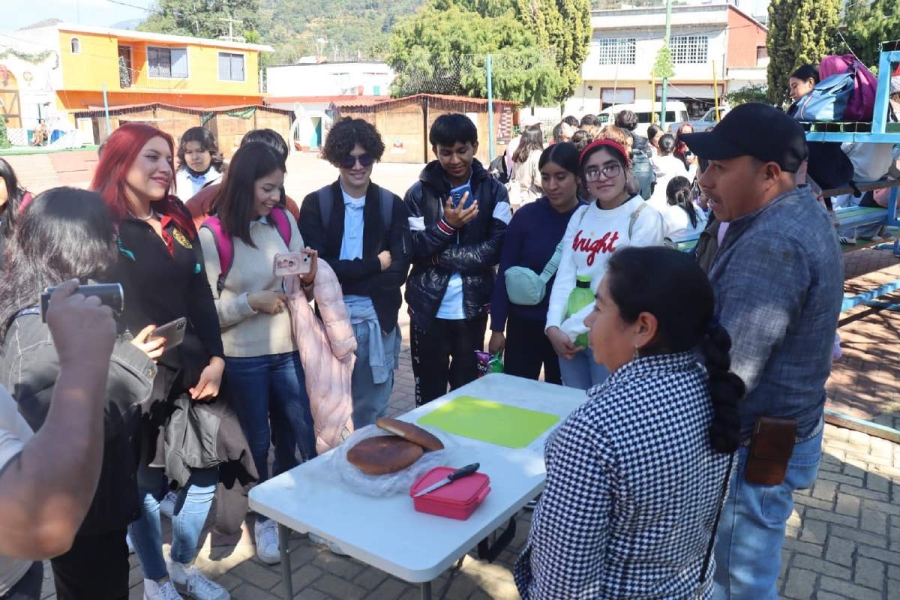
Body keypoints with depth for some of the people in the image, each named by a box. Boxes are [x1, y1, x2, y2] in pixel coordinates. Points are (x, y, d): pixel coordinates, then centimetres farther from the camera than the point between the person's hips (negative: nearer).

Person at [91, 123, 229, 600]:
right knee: (146, 485, 9)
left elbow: (201, 295, 7)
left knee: (204, 476, 12)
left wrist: (215, 359, -1)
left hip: (192, 372, 6)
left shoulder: (177, 221, 10)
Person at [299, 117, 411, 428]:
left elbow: (399, 270, -5)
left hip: (379, 320, 2)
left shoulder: (392, 205, 4)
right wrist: (374, 264, -11)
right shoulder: (316, 204, -1)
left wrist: (343, 276, -12)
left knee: (372, 412, 13)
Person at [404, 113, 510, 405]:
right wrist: (446, 225, -20)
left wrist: (440, 256, -13)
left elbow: (496, 249, -9)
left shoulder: (493, 191, -1)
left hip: (473, 306, 0)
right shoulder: (418, 193, 0)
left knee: (468, 386, 14)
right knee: (429, 388, 11)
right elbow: (411, 251, -6)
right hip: (428, 307, 0)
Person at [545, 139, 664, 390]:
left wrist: (572, 326, -16)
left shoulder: (645, 217, -9)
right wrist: (554, 326, -13)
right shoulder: (580, 215, 8)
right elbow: (565, 275, 1)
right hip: (568, 335, 5)